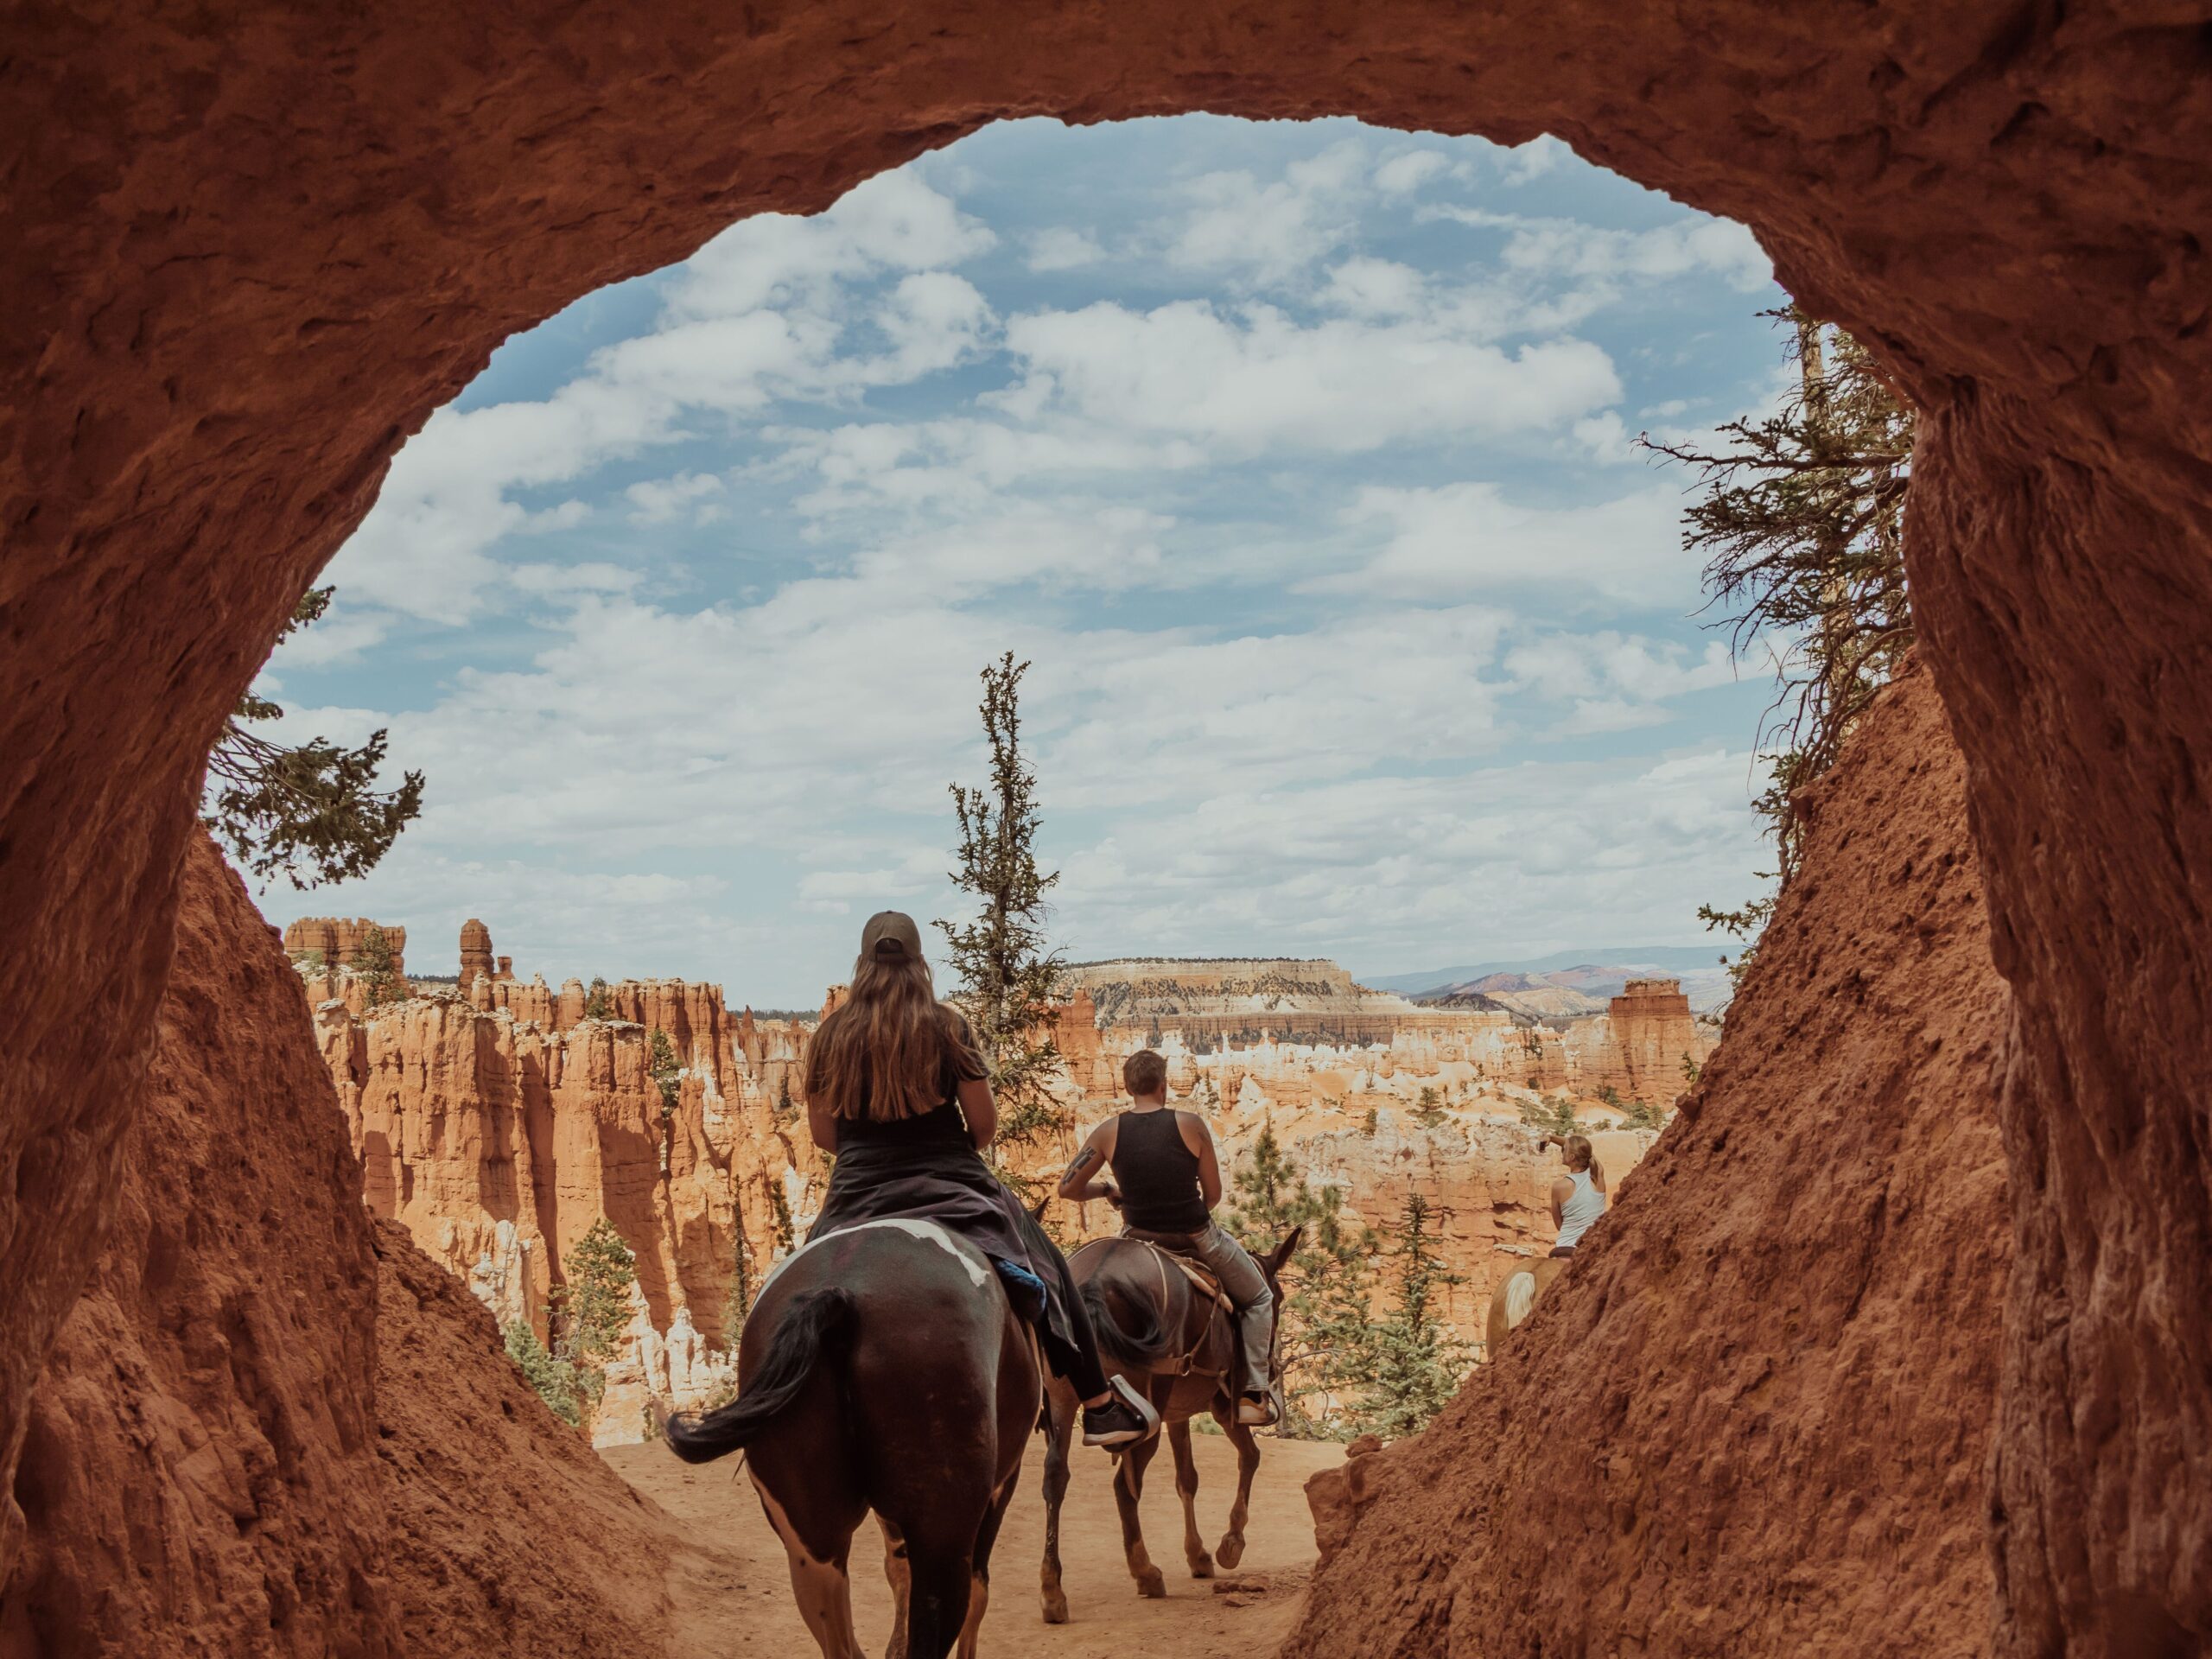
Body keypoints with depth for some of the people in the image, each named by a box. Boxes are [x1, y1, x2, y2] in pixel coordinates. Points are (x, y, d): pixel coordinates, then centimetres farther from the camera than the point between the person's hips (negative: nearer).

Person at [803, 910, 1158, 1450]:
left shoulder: (830, 1037, 1)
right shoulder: (947, 1027, -6)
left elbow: (822, 1133, 5)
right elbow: (985, 1121, -4)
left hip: (856, 1201, 2)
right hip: (951, 1192, -2)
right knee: (1048, 1269, 16)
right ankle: (1102, 1406, 17)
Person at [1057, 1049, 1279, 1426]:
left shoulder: (1109, 1132, -6)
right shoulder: (1191, 1125, -10)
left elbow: (1067, 1189, -3)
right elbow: (1213, 1194, -4)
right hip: (1197, 1237, -2)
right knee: (1258, 1298, 22)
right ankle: (1254, 1394, 11)